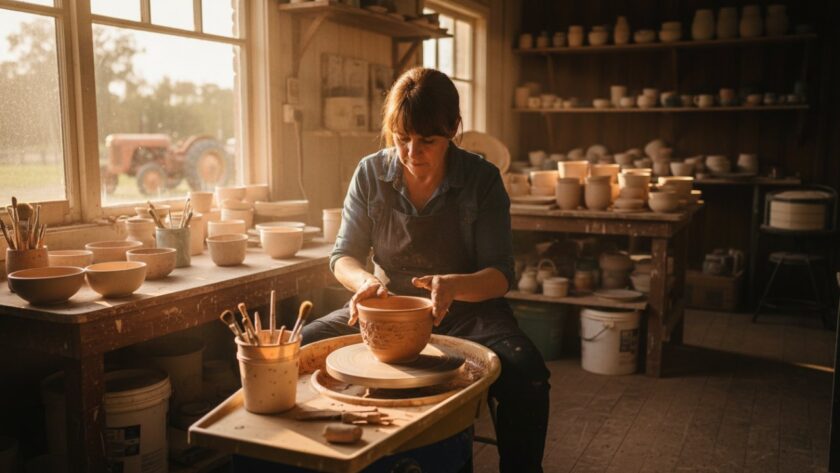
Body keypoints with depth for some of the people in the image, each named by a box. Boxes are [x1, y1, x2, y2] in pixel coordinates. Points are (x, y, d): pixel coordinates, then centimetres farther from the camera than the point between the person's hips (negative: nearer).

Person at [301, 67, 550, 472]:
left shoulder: (482, 179, -10)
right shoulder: (371, 173, -4)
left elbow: (500, 275, -11)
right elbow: (344, 256, 0)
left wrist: (454, 285, -33)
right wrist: (366, 281, -24)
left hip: (465, 310, -2)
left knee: (526, 374, -32)